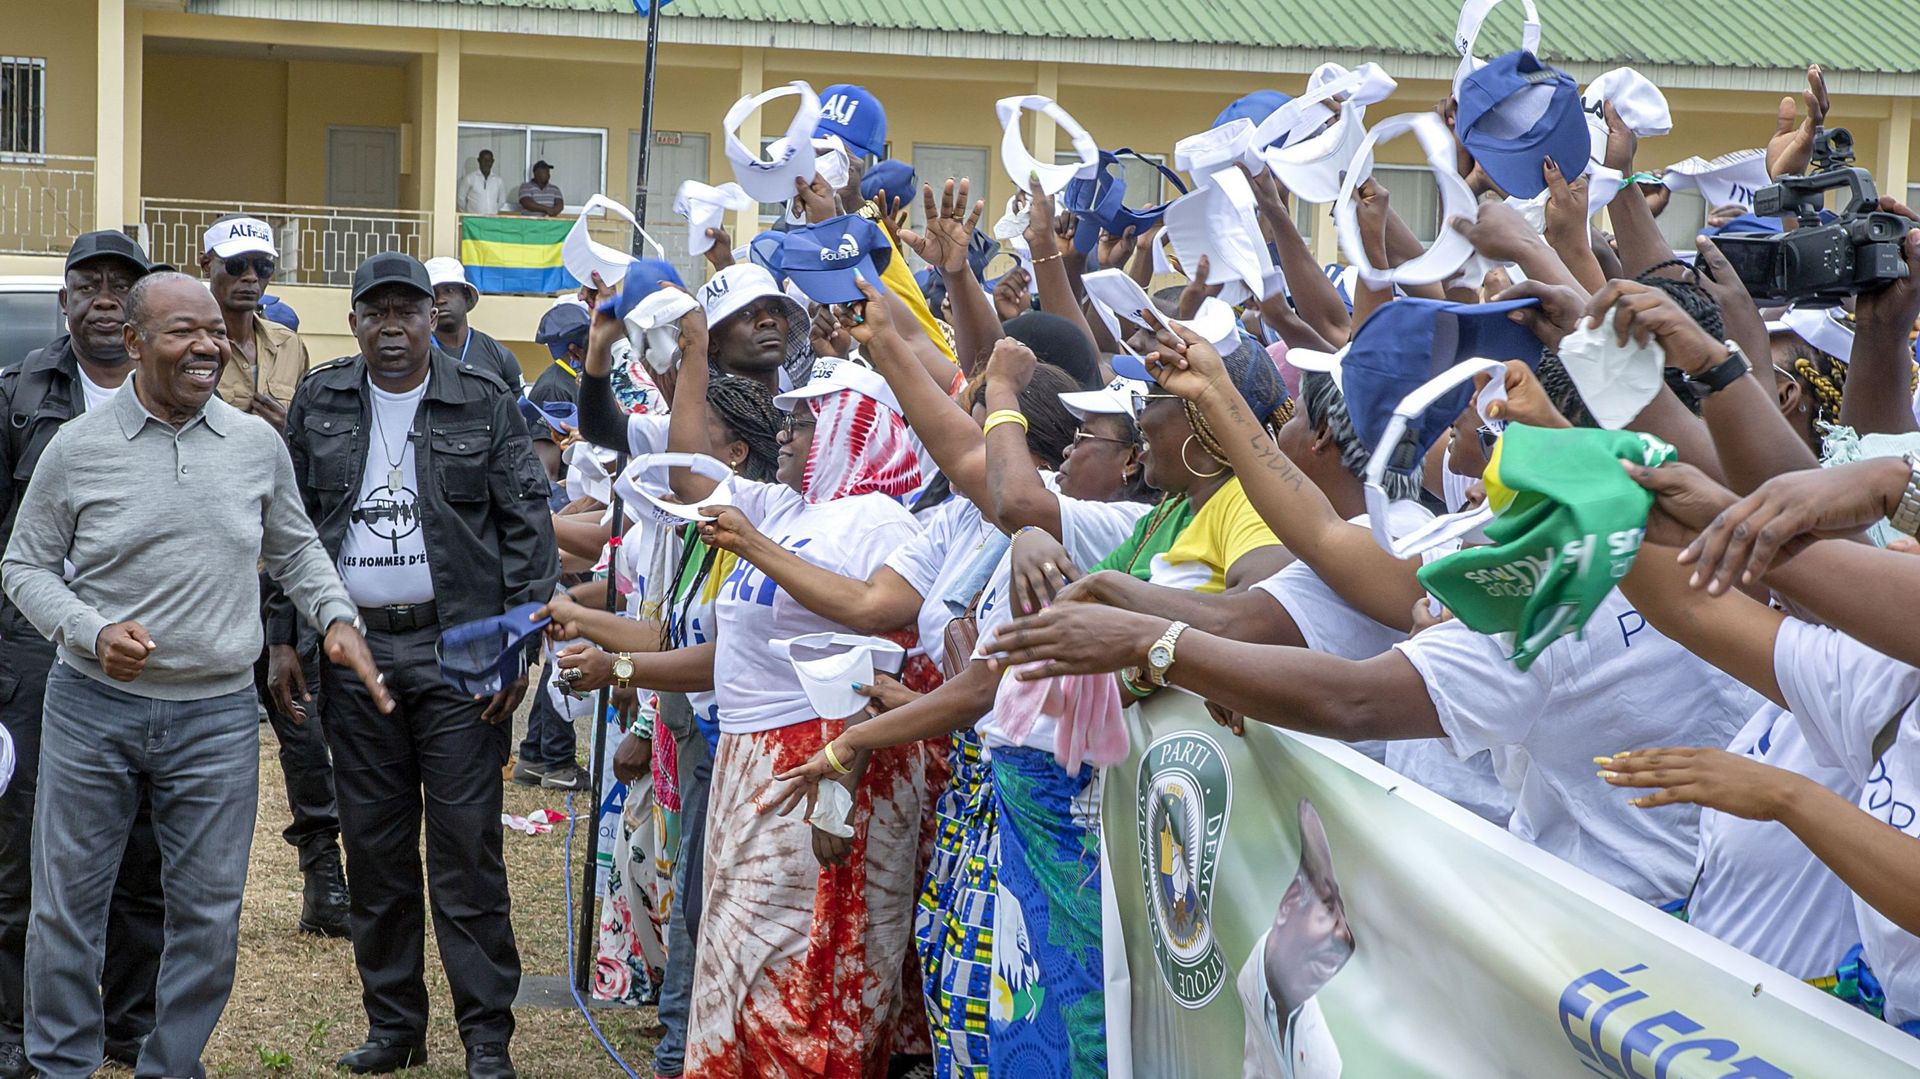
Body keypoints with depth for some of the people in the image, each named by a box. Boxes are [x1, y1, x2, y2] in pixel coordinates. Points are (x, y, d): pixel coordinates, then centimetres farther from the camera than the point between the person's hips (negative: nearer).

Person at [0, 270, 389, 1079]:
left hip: (218, 715, 2)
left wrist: (337, 620, 0)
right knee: (66, 902, 5)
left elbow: (295, 550, 17)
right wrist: (94, 631, -12)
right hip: (93, 707, -1)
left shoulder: (257, 443, 4)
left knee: (208, 913, 6)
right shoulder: (78, 447, -3)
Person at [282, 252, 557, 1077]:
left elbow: (528, 526, -1)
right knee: (373, 848, 8)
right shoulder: (320, 404, 9)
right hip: (353, 646, 3)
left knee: (467, 847, -3)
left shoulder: (484, 404, 1)